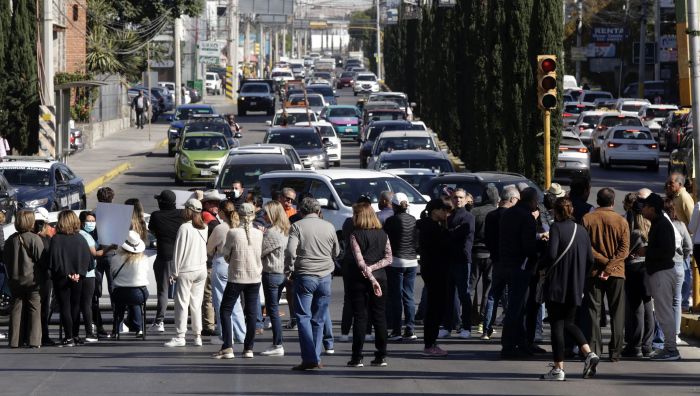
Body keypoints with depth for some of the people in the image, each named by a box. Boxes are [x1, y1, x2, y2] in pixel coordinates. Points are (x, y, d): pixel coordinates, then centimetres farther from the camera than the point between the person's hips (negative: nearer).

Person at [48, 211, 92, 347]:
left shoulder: (56, 239, -10)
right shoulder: (80, 239, 1)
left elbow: (53, 260, -14)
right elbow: (88, 258, 1)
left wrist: (65, 274, -7)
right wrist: (79, 273, -1)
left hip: (62, 278, -3)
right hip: (78, 279, 3)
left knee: (65, 307, 0)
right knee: (75, 306, 12)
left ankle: (69, 337, -5)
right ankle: (74, 336, 16)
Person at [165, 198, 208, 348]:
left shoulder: (185, 228, -13)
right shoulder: (204, 228, 4)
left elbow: (179, 251, -10)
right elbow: (205, 248, 9)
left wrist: (174, 272, -5)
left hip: (186, 270, -6)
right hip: (201, 269, 6)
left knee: (182, 303, -1)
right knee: (196, 304, 10)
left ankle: (180, 336, -2)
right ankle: (198, 336, 10)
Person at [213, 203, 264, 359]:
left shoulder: (233, 233, -12)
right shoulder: (259, 234, -4)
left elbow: (226, 254, -3)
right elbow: (261, 254, 5)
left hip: (236, 277, -3)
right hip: (254, 277, 3)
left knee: (225, 310, 5)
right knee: (251, 312, 10)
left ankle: (227, 347, -5)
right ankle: (249, 348, 11)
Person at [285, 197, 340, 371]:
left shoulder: (297, 226, -4)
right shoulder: (329, 227, 6)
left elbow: (291, 251, -13)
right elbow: (336, 252, 14)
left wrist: (288, 270, 1)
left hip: (304, 276, -3)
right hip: (325, 277, 3)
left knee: (303, 317, -1)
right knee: (319, 319, 11)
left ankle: (309, 358, -12)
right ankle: (316, 358, 12)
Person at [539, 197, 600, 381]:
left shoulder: (556, 228, -9)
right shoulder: (581, 230, 7)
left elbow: (551, 254, -21)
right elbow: (590, 259, 6)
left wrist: (545, 270, -3)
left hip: (556, 284, -5)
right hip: (576, 287, 5)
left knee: (557, 325, 1)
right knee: (569, 323, 19)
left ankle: (558, 369, 0)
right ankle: (589, 353, 0)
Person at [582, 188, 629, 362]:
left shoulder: (587, 219, -2)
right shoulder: (621, 221, -2)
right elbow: (624, 249, -9)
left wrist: (603, 261, -4)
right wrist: (609, 267, -12)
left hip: (593, 271, 0)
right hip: (616, 272, 0)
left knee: (593, 311, 5)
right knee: (617, 313, 6)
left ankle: (594, 350, -1)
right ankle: (615, 351, 4)